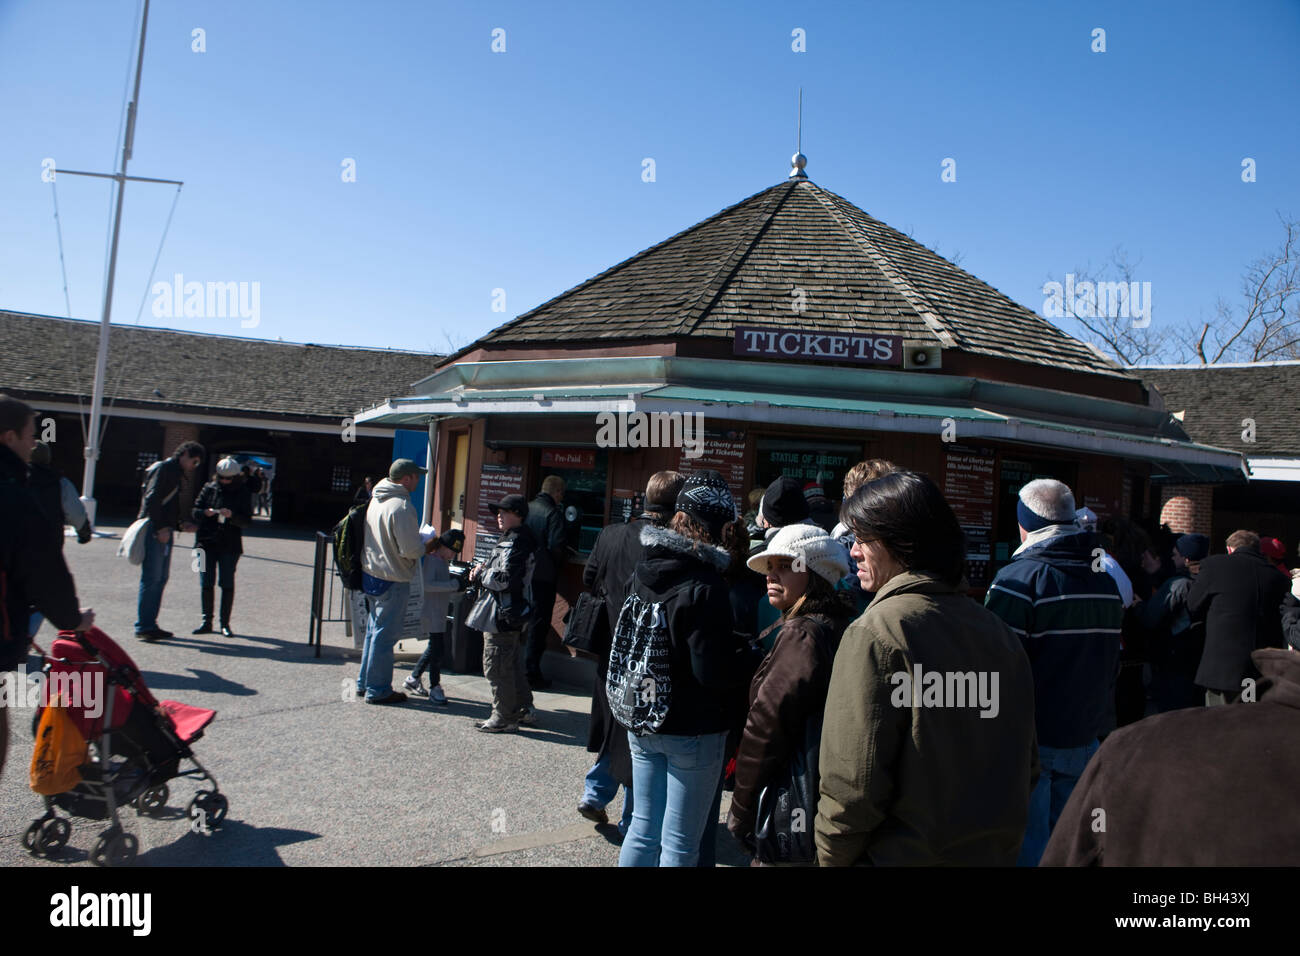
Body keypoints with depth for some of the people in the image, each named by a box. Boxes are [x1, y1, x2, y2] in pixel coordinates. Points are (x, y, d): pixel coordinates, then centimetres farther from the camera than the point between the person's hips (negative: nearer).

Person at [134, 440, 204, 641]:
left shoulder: (175, 473, 23)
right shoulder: (164, 468, -7)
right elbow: (151, 500, -16)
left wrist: (181, 524, 14)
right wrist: (160, 528, -19)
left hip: (163, 531, 10)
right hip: (153, 530, -10)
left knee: (161, 578, 10)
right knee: (151, 578, -9)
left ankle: (149, 625, 15)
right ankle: (144, 626, -6)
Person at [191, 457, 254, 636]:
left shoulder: (242, 493, 1)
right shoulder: (209, 488, 7)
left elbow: (247, 521, -4)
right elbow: (195, 512, 7)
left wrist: (231, 515, -22)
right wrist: (206, 512, -15)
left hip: (230, 545, -2)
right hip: (206, 542, 2)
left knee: (227, 584, 0)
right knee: (206, 583, 4)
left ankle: (225, 624, 8)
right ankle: (207, 622, 14)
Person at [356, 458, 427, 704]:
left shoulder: (377, 499, 8)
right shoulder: (401, 506, -22)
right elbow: (410, 549, -24)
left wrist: (418, 543, 12)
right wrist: (426, 547, -4)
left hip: (370, 574, 9)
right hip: (392, 580, -9)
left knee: (374, 630, 20)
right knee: (385, 635, 1)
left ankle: (364, 683, 31)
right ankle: (377, 690, 11)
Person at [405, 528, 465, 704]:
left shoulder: (443, 561, 15)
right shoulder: (431, 559, -13)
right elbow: (427, 585, -26)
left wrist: (459, 589, 10)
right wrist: (453, 585, -28)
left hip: (440, 613, 10)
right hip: (431, 613, -10)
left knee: (434, 648, 15)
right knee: (436, 649, -7)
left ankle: (412, 680, 27)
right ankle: (435, 688, 0)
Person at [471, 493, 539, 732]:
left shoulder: (513, 543, -19)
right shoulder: (523, 539, 13)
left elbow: (502, 579, -25)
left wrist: (479, 574, -9)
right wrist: (483, 572, 5)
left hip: (503, 615, -11)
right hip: (516, 613, 11)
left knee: (496, 667, -2)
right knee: (514, 665, 19)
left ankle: (504, 718, 6)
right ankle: (524, 709, 28)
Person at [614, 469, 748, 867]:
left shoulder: (645, 570, 1)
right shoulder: (705, 588, -20)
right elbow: (715, 673, -21)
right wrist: (746, 655, -5)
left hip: (640, 721, 7)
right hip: (693, 730, -7)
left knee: (644, 829, 19)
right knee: (679, 844, 7)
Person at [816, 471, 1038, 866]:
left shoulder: (875, 632, -22)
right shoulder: (999, 632, 0)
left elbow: (853, 785, -23)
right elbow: (1027, 765, 8)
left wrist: (831, 857, -8)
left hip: (906, 853, -6)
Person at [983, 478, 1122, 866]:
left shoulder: (1017, 580, -17)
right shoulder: (1106, 582, 7)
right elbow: (1113, 660, 16)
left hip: (1030, 741, -7)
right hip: (1084, 738, 7)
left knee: (1026, 844, 3)